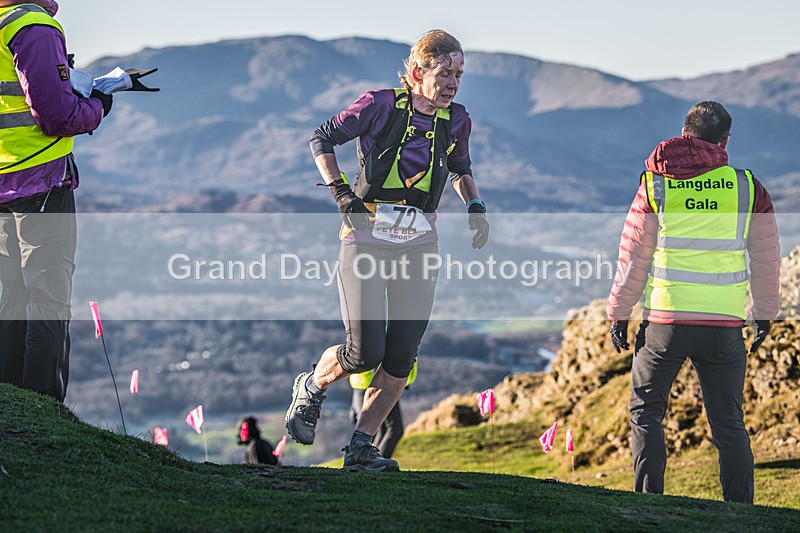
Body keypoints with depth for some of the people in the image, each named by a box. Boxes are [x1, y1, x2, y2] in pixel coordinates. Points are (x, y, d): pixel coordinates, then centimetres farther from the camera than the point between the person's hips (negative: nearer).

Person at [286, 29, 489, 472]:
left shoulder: (456, 120, 5)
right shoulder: (382, 104, -9)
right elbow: (323, 139, 0)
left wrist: (474, 207, 9)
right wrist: (342, 193, -11)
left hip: (418, 247, 5)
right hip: (367, 239, -4)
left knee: (401, 357, -3)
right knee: (365, 352, -12)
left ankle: (361, 447, 8)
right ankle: (312, 387, 20)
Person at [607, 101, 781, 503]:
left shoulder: (655, 186, -1)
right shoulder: (748, 188, 1)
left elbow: (633, 258, 1)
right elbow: (766, 260, 8)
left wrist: (619, 314, 11)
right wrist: (764, 315, 21)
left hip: (665, 321, -1)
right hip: (726, 326, 1)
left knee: (646, 412, 14)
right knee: (729, 423, 11)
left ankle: (649, 500, 7)